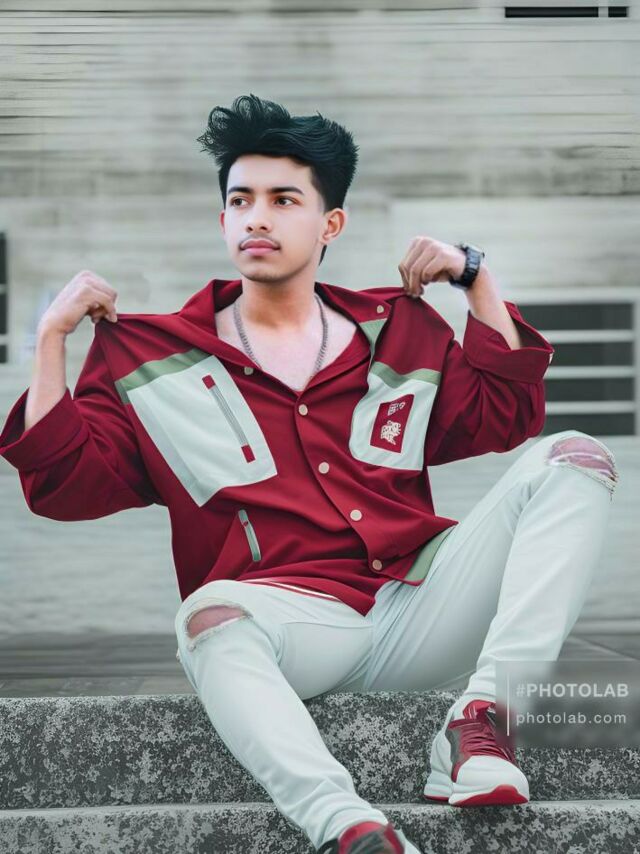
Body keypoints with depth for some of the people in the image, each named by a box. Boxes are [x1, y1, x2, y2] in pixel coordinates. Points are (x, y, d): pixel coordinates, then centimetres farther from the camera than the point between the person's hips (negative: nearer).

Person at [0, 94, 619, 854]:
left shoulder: (399, 330, 21)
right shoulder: (151, 356, 15)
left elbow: (505, 415, 21)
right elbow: (64, 483, 10)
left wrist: (476, 277, 15)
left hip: (418, 612, 4)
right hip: (290, 620, -3)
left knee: (574, 460, -13)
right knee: (213, 617, -39)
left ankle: (477, 724, -28)